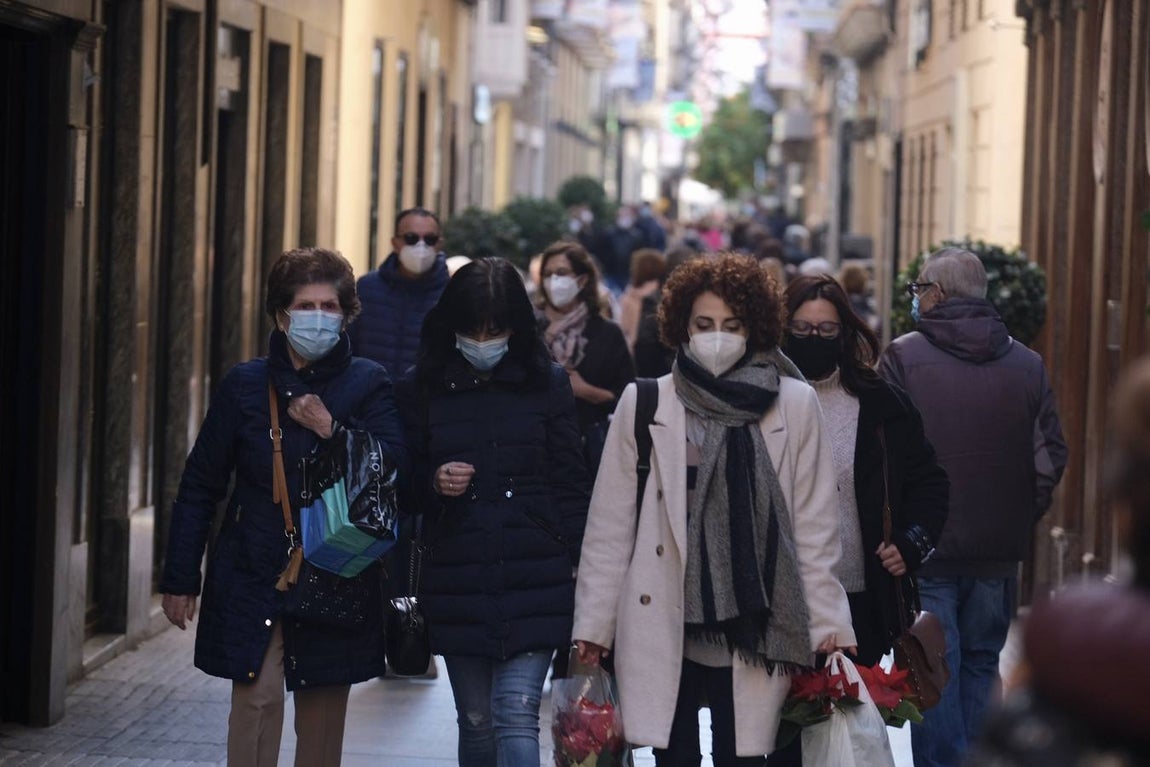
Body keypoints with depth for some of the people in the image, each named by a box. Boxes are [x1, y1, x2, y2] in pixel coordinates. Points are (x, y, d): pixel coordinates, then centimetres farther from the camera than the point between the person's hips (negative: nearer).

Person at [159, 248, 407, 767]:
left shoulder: (368, 384, 3)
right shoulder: (245, 385, 3)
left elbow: (395, 469, -9)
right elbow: (199, 486, 6)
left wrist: (332, 430, -20)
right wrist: (180, 578, 4)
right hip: (253, 575, -1)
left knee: (323, 715, 7)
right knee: (258, 698, -15)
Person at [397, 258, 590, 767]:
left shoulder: (548, 385, 2)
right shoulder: (423, 391, 4)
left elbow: (571, 488, 4)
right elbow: (404, 487, 12)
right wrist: (434, 483, -10)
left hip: (534, 586, -2)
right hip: (458, 587, 2)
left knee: (516, 715, -12)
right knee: (477, 723, 10)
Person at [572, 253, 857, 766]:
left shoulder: (795, 405, 4)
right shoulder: (644, 403, 4)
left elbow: (814, 525, 6)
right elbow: (610, 525, 6)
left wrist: (827, 624, 3)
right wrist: (593, 624, 4)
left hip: (752, 630, 0)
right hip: (663, 627, 0)